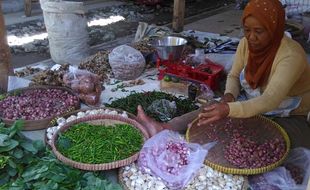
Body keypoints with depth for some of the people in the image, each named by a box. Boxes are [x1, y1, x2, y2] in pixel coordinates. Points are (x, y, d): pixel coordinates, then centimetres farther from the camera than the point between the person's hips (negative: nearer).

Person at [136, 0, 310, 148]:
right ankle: (164, 129, -31)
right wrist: (228, 97, -21)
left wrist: (229, 109, -52)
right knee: (210, 111, -20)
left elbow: (270, 100, -38)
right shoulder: (246, 43, -9)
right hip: (252, 105, 5)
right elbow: (234, 76, 2)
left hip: (288, 118, -5)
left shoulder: (291, 55, -29)